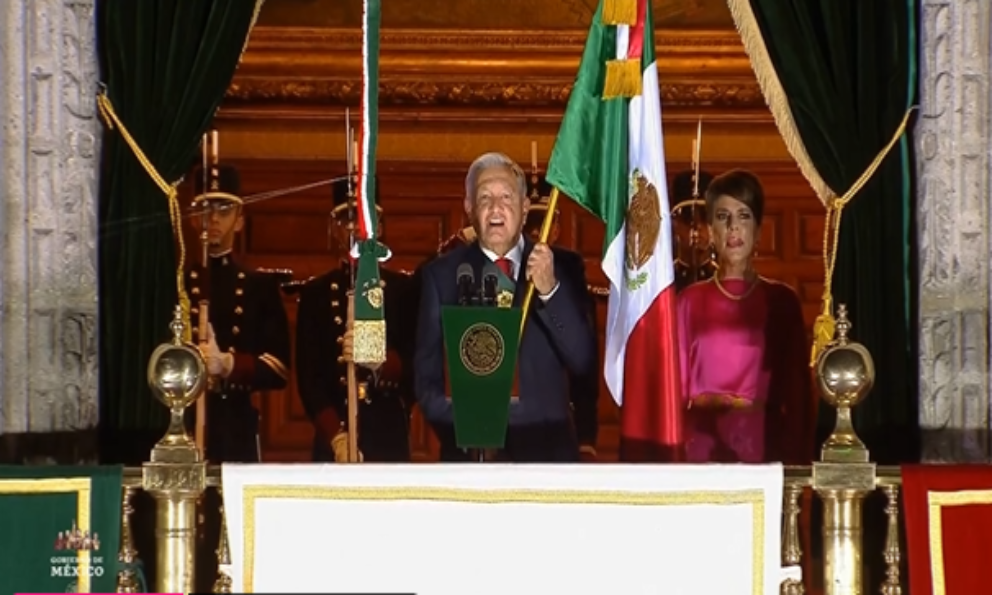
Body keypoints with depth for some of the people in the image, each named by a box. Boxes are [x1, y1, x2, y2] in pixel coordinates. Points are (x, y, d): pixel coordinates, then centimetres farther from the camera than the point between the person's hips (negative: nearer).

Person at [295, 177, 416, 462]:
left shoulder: (404, 288, 7)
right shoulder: (314, 292, 7)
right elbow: (308, 377, 1)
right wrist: (337, 438, -13)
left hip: (390, 438, 0)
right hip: (331, 441, 0)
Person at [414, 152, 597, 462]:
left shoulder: (562, 267, 4)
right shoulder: (442, 275, 3)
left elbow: (583, 361, -3)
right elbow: (427, 377, 3)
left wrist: (550, 291, -15)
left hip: (547, 447, 1)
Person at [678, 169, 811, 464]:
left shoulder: (782, 300, 5)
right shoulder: (691, 300, 6)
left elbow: (798, 391, 5)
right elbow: (677, 385, 8)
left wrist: (798, 459, -2)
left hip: (765, 445, 0)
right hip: (704, 445, 0)